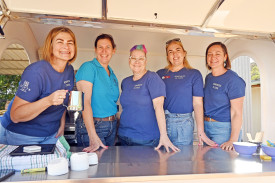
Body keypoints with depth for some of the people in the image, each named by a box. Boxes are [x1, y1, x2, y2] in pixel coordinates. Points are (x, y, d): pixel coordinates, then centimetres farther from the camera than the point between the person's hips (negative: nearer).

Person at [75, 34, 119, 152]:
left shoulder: (112, 74, 11)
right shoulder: (88, 67, -11)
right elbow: (85, 101, -20)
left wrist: (114, 124, 4)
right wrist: (93, 137, -28)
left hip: (112, 127, 7)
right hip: (92, 125, -7)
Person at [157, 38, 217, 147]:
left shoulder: (194, 74, 3)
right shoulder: (160, 74, 9)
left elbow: (197, 103, -3)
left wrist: (200, 132, -10)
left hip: (183, 123, -2)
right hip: (162, 121, 2)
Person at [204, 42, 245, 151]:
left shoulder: (233, 79, -13)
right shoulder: (208, 78, 9)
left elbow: (237, 113, -16)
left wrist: (233, 140, -23)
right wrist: (201, 130, 13)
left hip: (224, 129, -7)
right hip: (206, 127, 7)